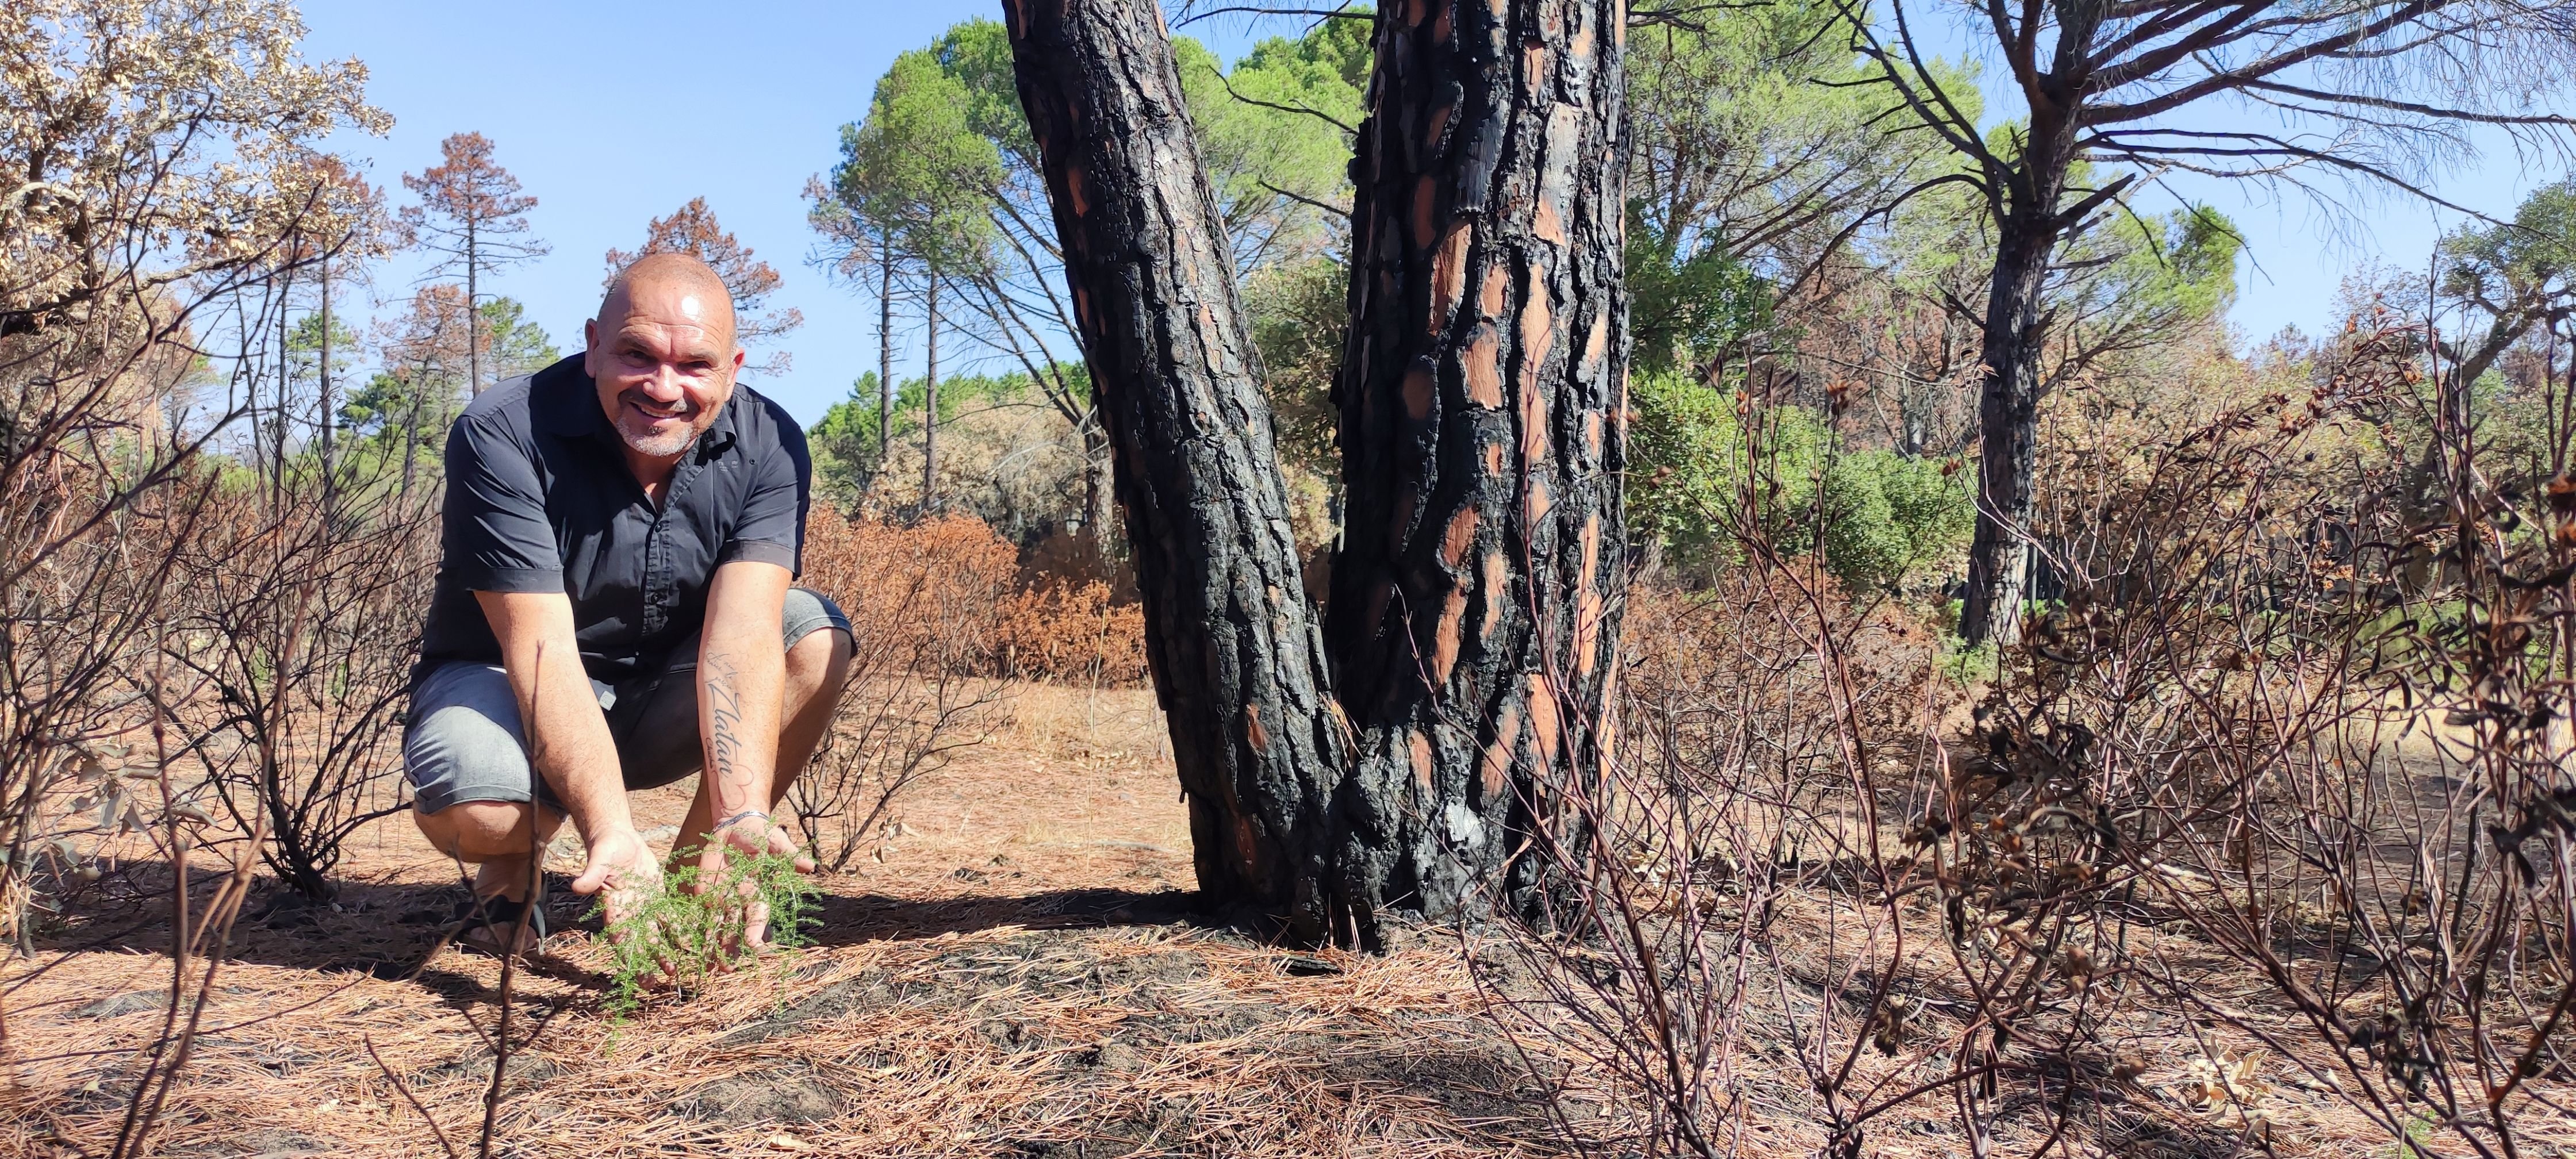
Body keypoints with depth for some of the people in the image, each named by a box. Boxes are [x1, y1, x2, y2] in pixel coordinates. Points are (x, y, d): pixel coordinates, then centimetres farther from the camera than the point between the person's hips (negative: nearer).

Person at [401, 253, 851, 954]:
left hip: (666, 701, 3)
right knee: (473, 806, -35)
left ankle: (696, 872, -6)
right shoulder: (502, 437, -24)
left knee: (816, 639, -22)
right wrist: (613, 835, -44)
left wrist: (740, 815, -44)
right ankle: (509, 872, 5)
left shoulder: (767, 446, -17)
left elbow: (743, 632, -28)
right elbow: (543, 648, -31)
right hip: (506, 684, -3)